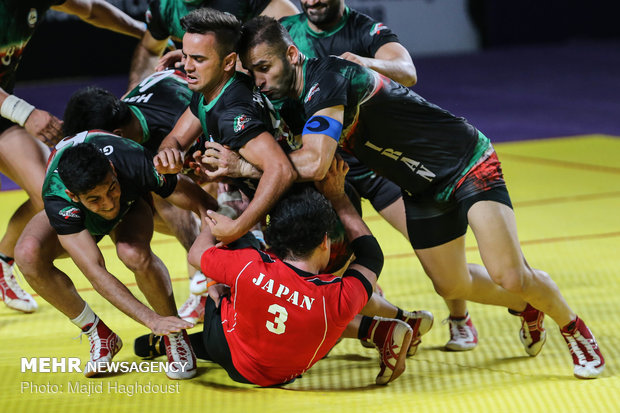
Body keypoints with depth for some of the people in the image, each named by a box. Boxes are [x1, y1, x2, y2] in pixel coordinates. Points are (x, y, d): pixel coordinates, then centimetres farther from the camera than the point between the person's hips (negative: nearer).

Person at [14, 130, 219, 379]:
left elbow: (204, 204, -27)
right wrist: (152, 320, -54)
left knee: (134, 253, -36)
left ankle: (175, 334, -10)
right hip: (75, 218, 0)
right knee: (27, 254, -30)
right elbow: (95, 272, -46)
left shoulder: (134, 163, -41)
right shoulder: (57, 199, -43)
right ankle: (99, 336, -10)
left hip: (131, 205, 0)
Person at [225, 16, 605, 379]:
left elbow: (314, 164, -38)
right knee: (452, 287, 13)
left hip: (469, 164, -9)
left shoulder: (326, 77, -29)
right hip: (423, 190, 9)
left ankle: (572, 326, 11)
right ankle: (526, 307, 41)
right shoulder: (293, 104, -1)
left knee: (510, 277, -17)